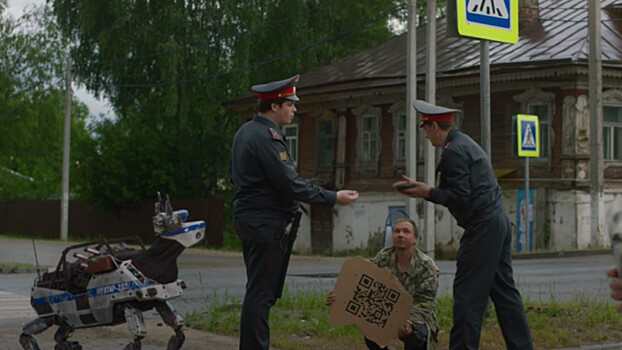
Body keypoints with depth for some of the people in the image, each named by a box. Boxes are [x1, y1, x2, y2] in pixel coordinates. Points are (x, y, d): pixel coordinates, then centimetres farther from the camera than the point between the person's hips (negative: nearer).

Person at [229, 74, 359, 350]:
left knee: (258, 291, 15)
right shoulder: (267, 136, -17)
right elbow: (289, 182, -21)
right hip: (267, 222, -10)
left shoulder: (244, 132, 14)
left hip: (249, 219, 10)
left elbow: (235, 174, 22)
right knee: (262, 293, -8)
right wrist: (333, 198, -17)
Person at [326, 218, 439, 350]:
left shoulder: (427, 266, -15)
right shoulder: (383, 258, -6)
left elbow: (425, 303, -19)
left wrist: (410, 322, -39)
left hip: (416, 316, -3)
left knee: (417, 334, -34)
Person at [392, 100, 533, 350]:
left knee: (468, 294, -5)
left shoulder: (453, 151, -13)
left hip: (481, 226, -10)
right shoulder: (466, 143, 18)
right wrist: (423, 189, 12)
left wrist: (428, 193, -9)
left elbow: (460, 198, -19)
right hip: (498, 222, 10)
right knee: (503, 290, 12)